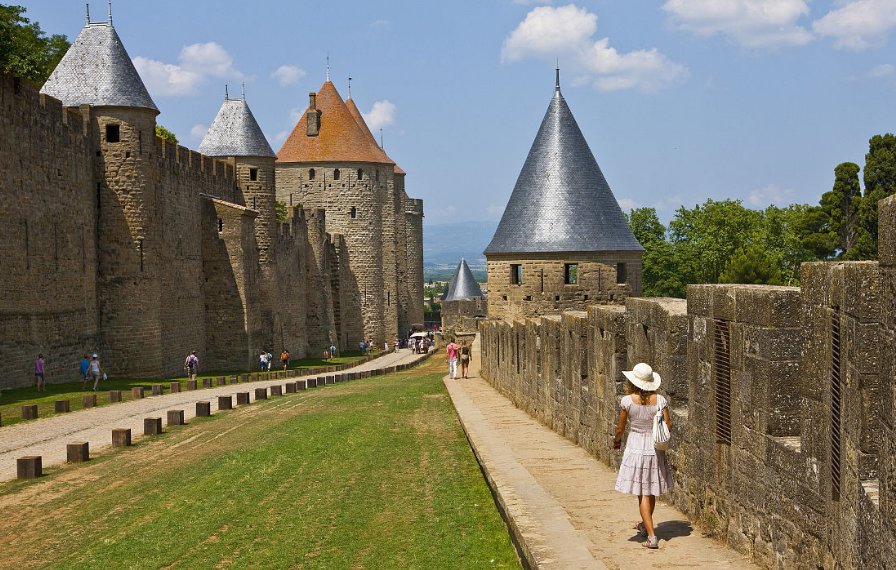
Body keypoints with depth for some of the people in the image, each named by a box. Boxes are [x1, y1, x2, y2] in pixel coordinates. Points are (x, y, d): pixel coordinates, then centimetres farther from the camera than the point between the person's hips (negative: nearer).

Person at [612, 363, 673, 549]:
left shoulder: (628, 401, -13)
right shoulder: (659, 400, -8)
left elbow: (620, 428, -4)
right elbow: (669, 425, -3)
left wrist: (616, 440, 18)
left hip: (636, 448, -3)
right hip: (655, 448, 3)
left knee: (642, 493, 0)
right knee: (651, 490, 21)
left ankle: (652, 536, -7)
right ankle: (645, 524, 42)